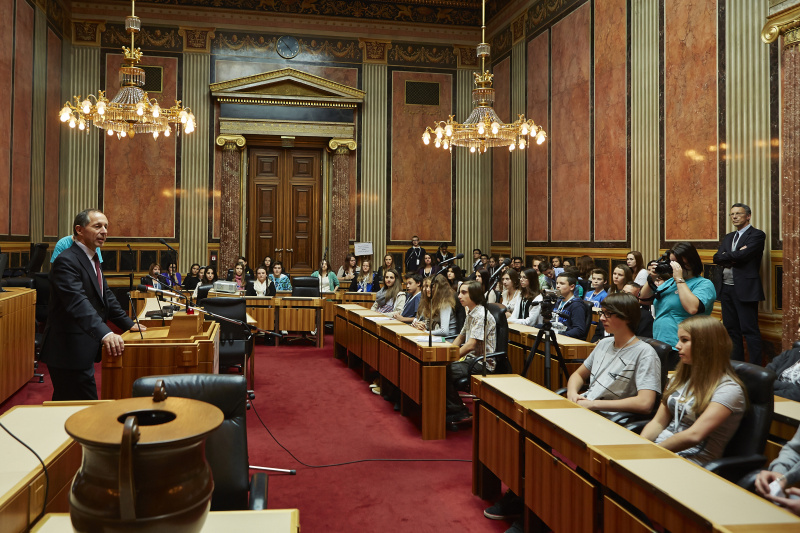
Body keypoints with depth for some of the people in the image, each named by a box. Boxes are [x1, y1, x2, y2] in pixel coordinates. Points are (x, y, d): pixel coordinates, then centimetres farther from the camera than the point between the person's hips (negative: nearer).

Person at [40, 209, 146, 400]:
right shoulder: (66, 261, -18)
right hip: (69, 351, -10)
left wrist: (128, 323, 18)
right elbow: (78, 302, -32)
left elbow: (106, 295, 23)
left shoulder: (93, 259, 14)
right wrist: (105, 334, -44)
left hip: (83, 349, 10)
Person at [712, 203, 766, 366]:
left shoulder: (757, 235, -5)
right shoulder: (728, 237, 18)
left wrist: (726, 256, -3)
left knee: (749, 330, -5)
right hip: (726, 288, 7)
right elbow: (717, 257, 5)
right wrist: (733, 258, -12)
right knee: (731, 329, 12)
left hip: (745, 289, -7)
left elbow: (743, 255, -18)